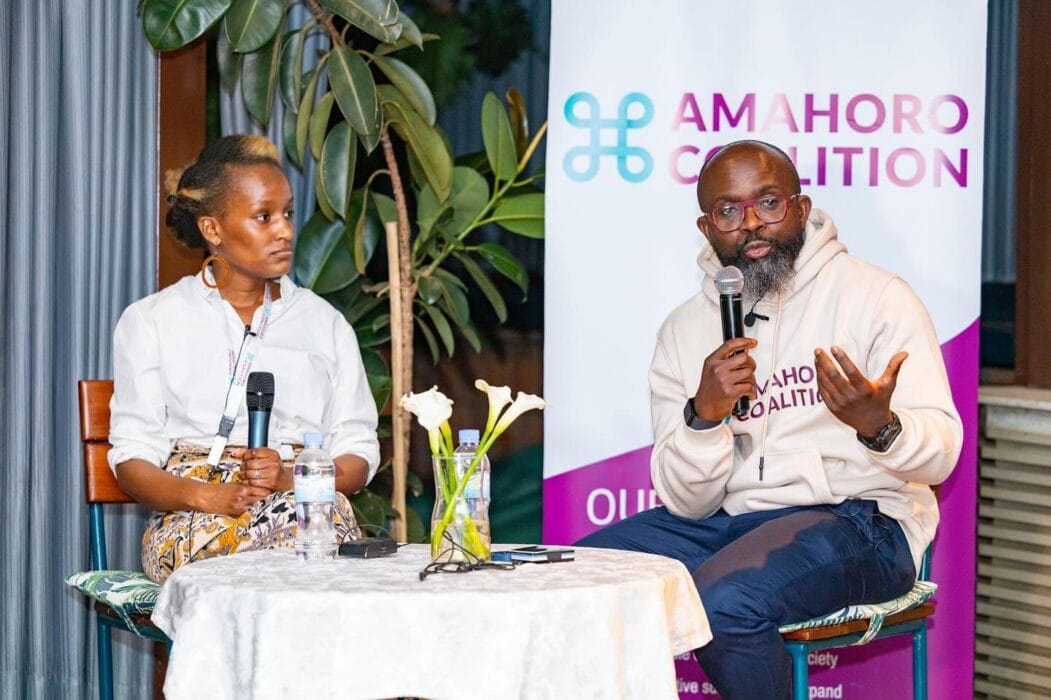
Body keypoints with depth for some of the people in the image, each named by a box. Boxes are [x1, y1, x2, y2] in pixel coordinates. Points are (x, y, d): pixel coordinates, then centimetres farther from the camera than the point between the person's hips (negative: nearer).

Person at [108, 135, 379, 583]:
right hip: (193, 514, -1)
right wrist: (206, 496, -16)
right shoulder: (151, 322, 14)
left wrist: (291, 477, -10)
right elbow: (132, 458, 6)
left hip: (306, 500, 1)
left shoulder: (325, 323, 20)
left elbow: (358, 455, 13)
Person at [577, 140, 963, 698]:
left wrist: (880, 425, -33)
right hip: (726, 521, 5)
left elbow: (940, 452, -10)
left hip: (857, 520, -5)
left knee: (724, 601, -32)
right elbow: (688, 503, 2)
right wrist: (704, 415, -18)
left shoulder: (876, 296, -3)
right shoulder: (684, 331, 9)